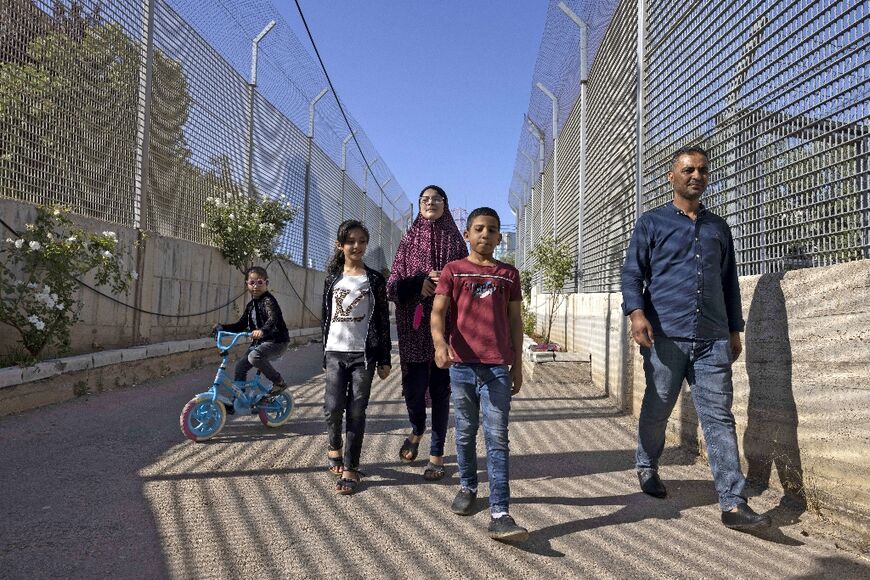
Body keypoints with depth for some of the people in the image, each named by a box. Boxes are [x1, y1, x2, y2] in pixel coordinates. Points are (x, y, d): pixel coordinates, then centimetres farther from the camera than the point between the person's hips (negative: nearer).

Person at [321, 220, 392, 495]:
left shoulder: (374, 279, 3)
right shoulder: (333, 278, 9)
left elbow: (383, 320, 2)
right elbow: (326, 317, 13)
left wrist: (384, 359, 0)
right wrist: (325, 353, 12)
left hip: (364, 353, -2)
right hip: (336, 352, 2)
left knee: (356, 412, 1)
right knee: (333, 407, -8)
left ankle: (350, 468, 11)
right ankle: (334, 447, 22)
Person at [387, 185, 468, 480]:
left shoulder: (455, 241, 7)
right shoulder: (409, 240, 10)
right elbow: (392, 286, 4)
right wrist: (420, 283, -14)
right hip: (414, 327, 1)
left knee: (440, 389, 2)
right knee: (414, 387, -4)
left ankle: (436, 454, 15)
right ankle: (417, 430, 30)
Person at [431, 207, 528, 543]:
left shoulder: (509, 274, 10)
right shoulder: (453, 270, 5)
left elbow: (515, 321, 13)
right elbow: (437, 313, -5)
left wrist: (517, 365, 10)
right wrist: (440, 343, -25)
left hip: (498, 367, 0)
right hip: (462, 365, 0)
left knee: (497, 439, -3)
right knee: (465, 433, 14)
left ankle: (500, 515, -3)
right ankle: (467, 486, 36)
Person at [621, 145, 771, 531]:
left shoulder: (718, 227, 18)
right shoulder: (651, 223, 6)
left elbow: (729, 282, 22)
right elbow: (632, 273, -1)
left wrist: (734, 330, 19)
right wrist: (637, 312, -18)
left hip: (712, 339, 3)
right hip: (665, 336, -3)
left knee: (719, 417, -2)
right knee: (657, 410, 10)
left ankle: (733, 504, 0)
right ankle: (647, 466, 34)